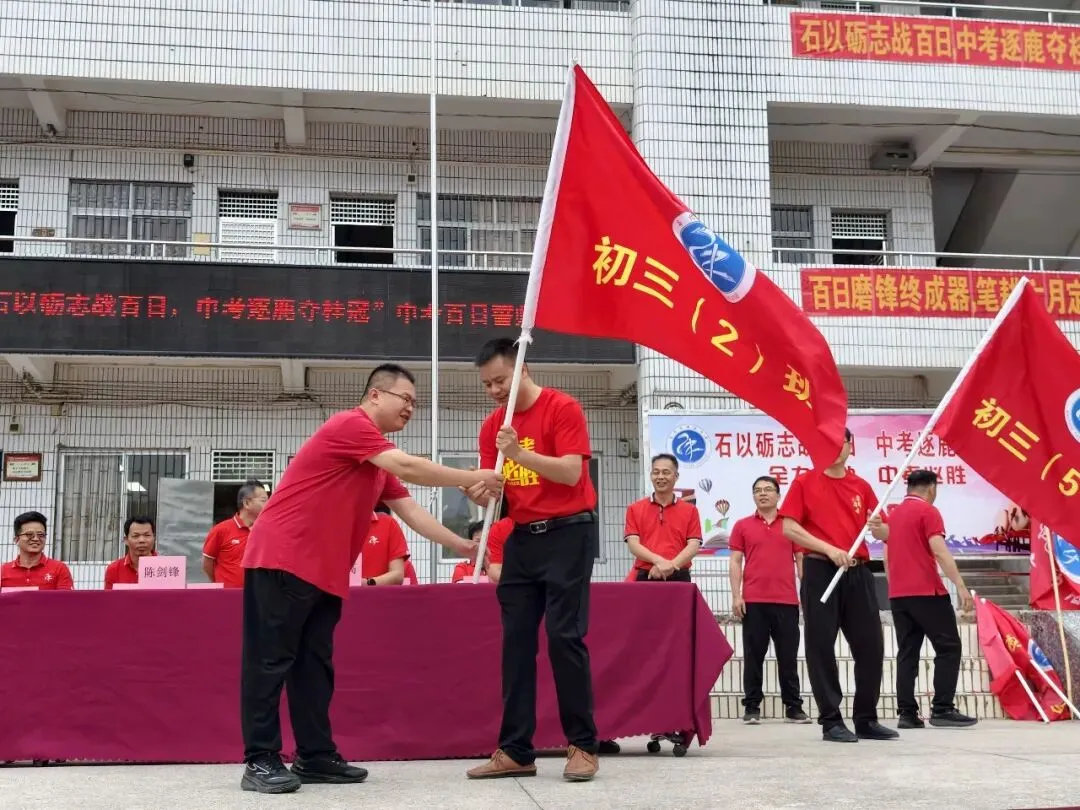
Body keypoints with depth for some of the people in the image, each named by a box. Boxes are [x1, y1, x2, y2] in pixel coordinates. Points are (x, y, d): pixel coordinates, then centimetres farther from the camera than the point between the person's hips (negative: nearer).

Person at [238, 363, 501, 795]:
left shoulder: (380, 462, 19)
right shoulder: (349, 425, -11)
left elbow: (411, 511, 18)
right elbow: (409, 468, -19)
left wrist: (461, 545, 12)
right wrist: (474, 478, -12)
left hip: (325, 571, 10)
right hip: (282, 560, -10)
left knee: (314, 666, 9)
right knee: (270, 660, -6)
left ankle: (316, 756, 12)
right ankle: (259, 761, -3)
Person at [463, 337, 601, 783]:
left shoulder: (563, 408, -9)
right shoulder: (492, 426, 9)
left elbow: (571, 473, -17)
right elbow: (494, 486, 8)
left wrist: (519, 452, -27)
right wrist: (482, 492, -15)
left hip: (567, 533, -6)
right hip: (522, 537, 6)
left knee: (564, 637, -8)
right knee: (516, 641, 4)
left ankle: (583, 746, 1)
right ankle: (515, 751, 9)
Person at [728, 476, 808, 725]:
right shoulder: (742, 526, 8)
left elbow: (801, 560, 9)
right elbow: (735, 562, 5)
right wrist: (736, 596, -3)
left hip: (786, 601, 0)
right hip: (753, 601, 0)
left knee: (788, 656, 6)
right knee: (753, 656, 3)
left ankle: (793, 707, 13)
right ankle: (751, 707, 9)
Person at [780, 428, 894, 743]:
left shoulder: (861, 486, 13)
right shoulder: (805, 483, 3)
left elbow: (885, 534, 13)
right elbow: (789, 528, -6)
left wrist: (878, 528, -12)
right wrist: (829, 548, -15)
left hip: (858, 573, 4)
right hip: (820, 572, -4)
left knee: (871, 646, 4)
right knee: (821, 646, -2)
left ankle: (866, 720, 17)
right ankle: (831, 721, 6)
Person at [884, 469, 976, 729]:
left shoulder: (893, 515, 17)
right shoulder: (928, 511, -6)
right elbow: (939, 551, -17)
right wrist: (960, 585, -19)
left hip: (898, 594, 7)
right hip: (926, 592, -7)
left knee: (907, 653, 6)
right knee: (949, 647, -1)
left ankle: (907, 713, 1)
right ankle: (942, 709, -6)